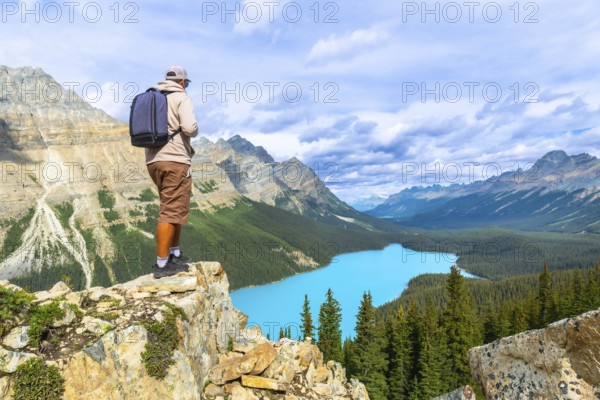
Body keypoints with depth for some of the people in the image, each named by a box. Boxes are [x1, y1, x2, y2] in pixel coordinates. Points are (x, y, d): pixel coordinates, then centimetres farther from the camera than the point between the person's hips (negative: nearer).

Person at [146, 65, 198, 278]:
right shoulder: (181, 97, -3)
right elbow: (190, 128, -17)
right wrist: (195, 132, 4)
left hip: (153, 160, 8)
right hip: (174, 160, -8)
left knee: (174, 208, 19)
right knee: (171, 212, -5)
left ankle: (175, 253, 25)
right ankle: (162, 264, -3)